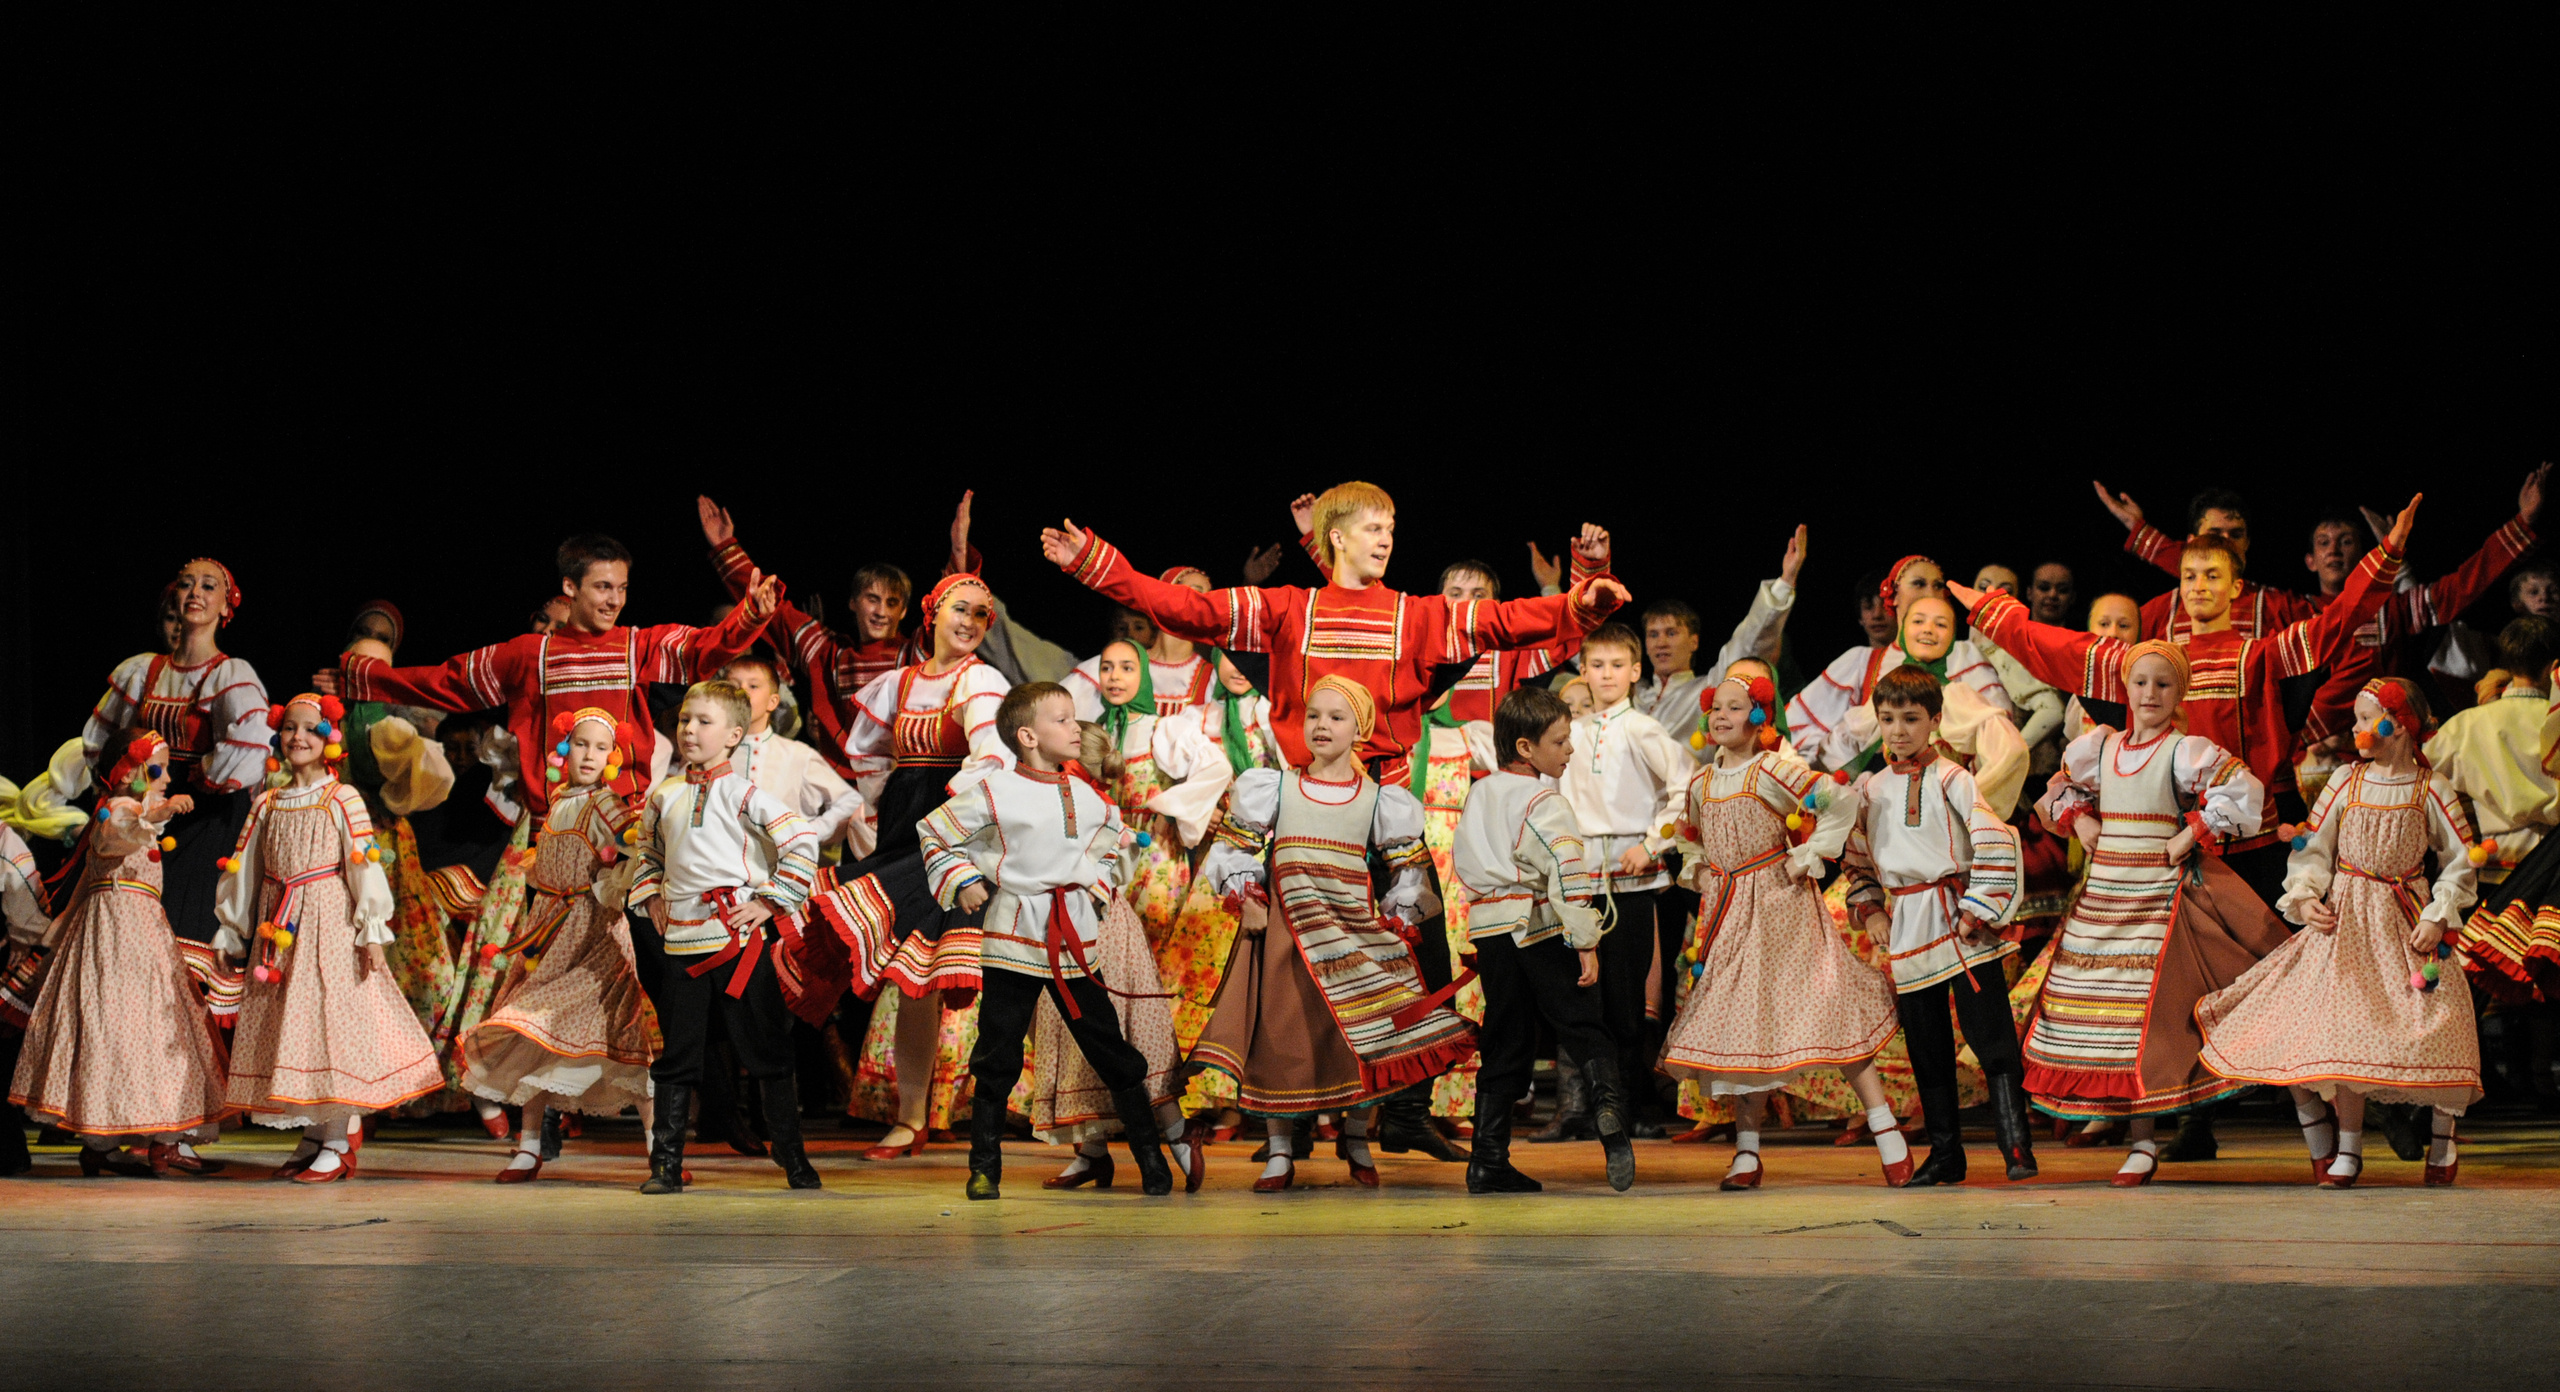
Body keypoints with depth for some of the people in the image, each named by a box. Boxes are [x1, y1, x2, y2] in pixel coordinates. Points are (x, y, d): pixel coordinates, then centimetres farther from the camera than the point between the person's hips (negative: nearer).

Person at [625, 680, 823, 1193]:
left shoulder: (743, 794, -4)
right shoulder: (663, 797, 10)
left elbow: (802, 843, -8)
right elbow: (648, 852, 28)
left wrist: (770, 902, -10)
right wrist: (652, 898, 13)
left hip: (740, 939, -4)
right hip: (680, 941, 4)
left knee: (768, 1052, 2)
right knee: (676, 1056, 6)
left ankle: (793, 1159, 10)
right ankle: (665, 1163, 11)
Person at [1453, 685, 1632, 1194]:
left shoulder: (1478, 795, 13)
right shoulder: (1544, 803, -10)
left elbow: (1465, 864, 21)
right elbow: (1567, 876, -19)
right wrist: (1586, 943, -19)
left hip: (1491, 934, 6)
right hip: (1541, 931, -6)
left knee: (1504, 1046, 10)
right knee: (1583, 1028, 0)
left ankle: (1488, 1160, 8)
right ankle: (1609, 1101, -28)